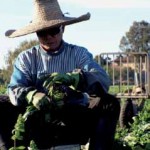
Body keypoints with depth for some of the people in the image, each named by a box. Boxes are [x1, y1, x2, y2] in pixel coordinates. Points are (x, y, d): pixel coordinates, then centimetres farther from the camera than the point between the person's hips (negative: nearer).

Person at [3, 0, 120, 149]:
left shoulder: (79, 53, 8)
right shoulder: (26, 58, 9)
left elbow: (103, 80, -10)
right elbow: (14, 90, -6)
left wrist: (73, 78, -30)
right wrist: (32, 96, -30)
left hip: (76, 122, 0)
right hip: (41, 125, 0)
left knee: (110, 103, -26)